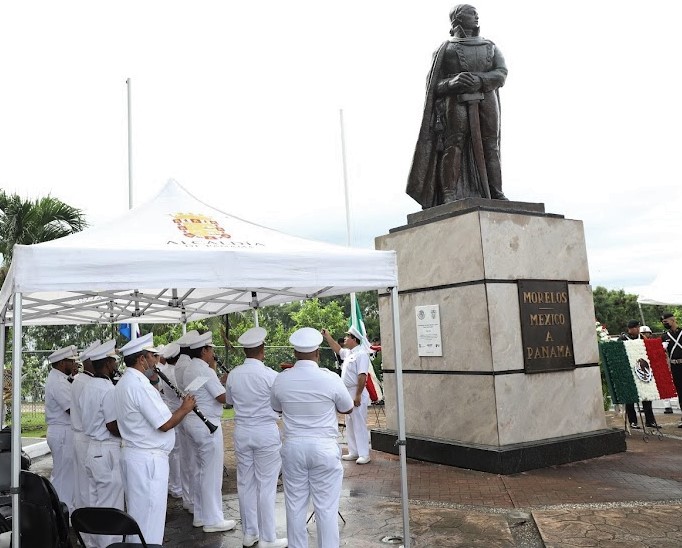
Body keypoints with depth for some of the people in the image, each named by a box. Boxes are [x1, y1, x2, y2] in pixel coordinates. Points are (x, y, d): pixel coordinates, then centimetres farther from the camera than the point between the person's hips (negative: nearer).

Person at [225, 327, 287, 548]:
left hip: (242, 432, 5)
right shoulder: (270, 375, -17)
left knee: (245, 483, 14)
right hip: (266, 432, -5)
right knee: (266, 485, 4)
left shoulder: (233, 374, -3)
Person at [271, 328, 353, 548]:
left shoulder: (281, 379, -5)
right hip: (324, 449, -2)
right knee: (326, 508, 5)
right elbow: (348, 408, 2)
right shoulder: (330, 378, -13)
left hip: (293, 447, 3)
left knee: (295, 506, 12)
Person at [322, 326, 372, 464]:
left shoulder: (361, 354, -16)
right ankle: (353, 452, 22)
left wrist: (358, 395, -25)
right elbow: (337, 349, 34)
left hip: (357, 394, -10)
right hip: (348, 393, 10)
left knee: (359, 425, -6)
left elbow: (362, 376, -23)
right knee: (350, 425, 14)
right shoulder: (348, 353, 13)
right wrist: (327, 336, 29)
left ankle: (364, 454, 0)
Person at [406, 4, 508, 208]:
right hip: (456, 99, -3)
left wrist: (478, 80, -13)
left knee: (490, 145, -7)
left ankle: (496, 194, -12)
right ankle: (449, 196, -24)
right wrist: (452, 82, -15)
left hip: (487, 99, 3)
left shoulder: (490, 47, 25)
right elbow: (433, 85, 8)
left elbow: (501, 74, 7)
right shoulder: (445, 48, 19)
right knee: (454, 145, -17)